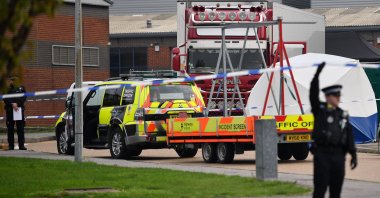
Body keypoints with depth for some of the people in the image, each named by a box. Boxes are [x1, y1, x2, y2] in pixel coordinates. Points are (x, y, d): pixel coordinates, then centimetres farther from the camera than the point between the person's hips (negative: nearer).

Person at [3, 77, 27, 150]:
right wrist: (12, 104, -18)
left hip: (19, 110, 0)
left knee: (20, 128, -1)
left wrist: (17, 104, -15)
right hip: (10, 111, 0)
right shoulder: (7, 90, 7)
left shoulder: (21, 88, 8)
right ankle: (11, 145, 5)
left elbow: (23, 98, -1)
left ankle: (21, 145, 1)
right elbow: (5, 99, -4)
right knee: (10, 129, 1)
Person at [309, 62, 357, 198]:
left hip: (338, 155, 4)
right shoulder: (319, 110, 3)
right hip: (322, 154, -4)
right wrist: (318, 73, -22)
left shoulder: (343, 114, 13)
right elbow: (313, 93, -12)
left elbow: (349, 136, 9)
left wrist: (353, 154, -1)